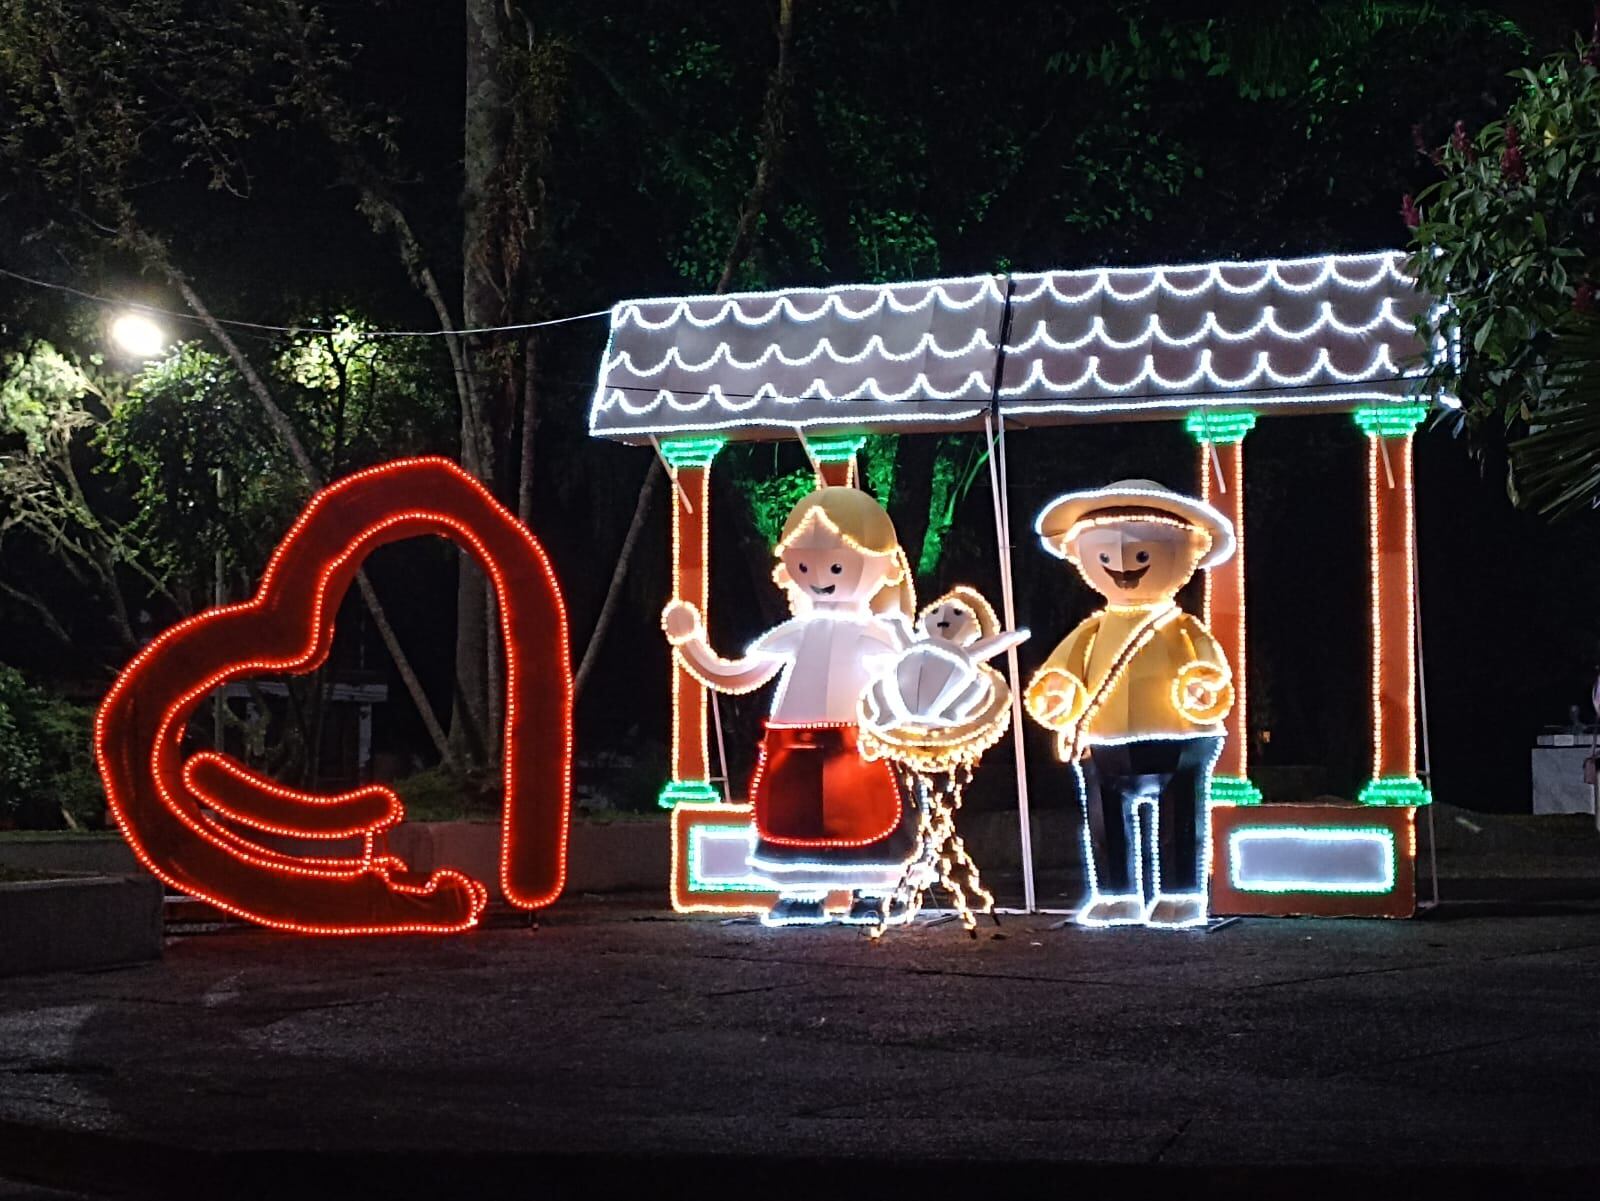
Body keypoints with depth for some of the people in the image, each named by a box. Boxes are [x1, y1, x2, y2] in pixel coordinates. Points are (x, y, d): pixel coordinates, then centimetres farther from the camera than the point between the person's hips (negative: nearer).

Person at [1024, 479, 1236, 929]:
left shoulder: (1183, 630, -2)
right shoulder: (1093, 633, 6)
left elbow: (1208, 658, -13)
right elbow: (1063, 665, 6)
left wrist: (1204, 684, -33)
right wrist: (1057, 691, -13)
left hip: (1176, 744, -3)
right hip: (1104, 749, 3)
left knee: (1179, 825, 3)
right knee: (1107, 825, 10)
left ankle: (1180, 896, 11)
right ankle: (1116, 896, 20)